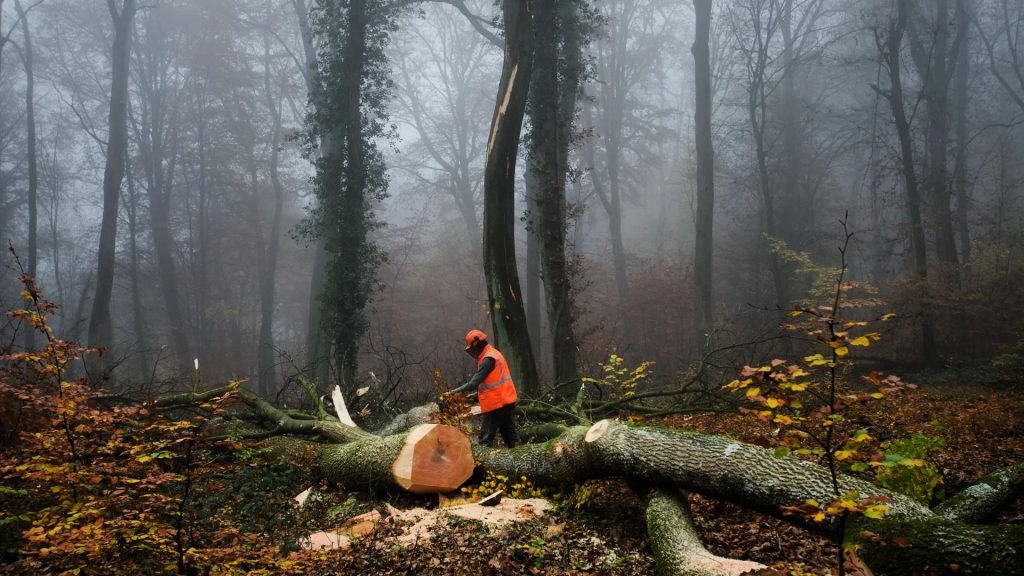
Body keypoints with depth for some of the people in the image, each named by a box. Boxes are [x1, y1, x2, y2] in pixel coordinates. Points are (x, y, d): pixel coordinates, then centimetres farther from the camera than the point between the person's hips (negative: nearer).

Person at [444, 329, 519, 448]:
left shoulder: (488, 359, -18)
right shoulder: (494, 353, 13)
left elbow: (474, 382, -21)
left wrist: (455, 391, -17)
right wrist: (477, 393, 11)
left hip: (495, 404, -10)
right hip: (507, 400, 10)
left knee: (486, 438, -7)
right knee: (509, 431, 14)